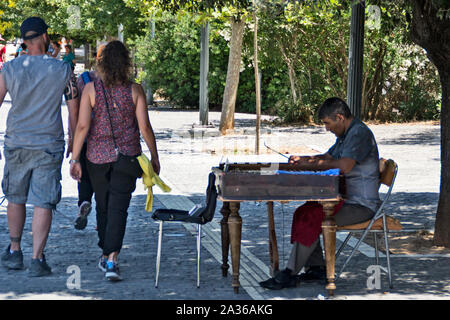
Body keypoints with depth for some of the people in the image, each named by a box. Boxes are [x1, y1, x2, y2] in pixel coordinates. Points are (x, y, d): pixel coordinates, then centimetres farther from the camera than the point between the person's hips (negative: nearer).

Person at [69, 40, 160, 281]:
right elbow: (145, 127, -5)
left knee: (103, 205, 17)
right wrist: (154, 157, 7)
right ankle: (111, 259, -17)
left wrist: (75, 158, -5)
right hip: (127, 156, -1)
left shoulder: (91, 89, -6)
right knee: (118, 207, -3)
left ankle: (105, 255, 30)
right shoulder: (134, 90, -5)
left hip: (98, 156, 1)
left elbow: (82, 126, -10)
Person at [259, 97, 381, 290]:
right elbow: (328, 157, 30)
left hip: (361, 205, -11)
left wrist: (312, 164, -17)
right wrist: (302, 160, 12)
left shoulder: (360, 133, -18)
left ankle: (289, 275, -19)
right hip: (347, 199, 11)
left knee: (312, 218, -22)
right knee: (302, 213, 3)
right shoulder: (345, 135, 16)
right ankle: (316, 268, 1)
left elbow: (344, 166, -31)